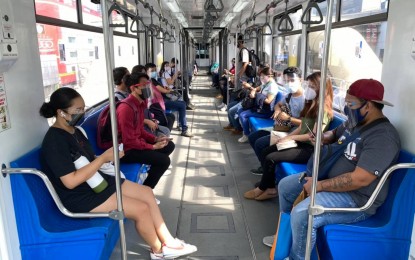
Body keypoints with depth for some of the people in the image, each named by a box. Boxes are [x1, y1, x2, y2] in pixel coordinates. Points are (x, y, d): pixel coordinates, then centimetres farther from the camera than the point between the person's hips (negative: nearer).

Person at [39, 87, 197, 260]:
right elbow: (71, 181, -27)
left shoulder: (73, 131, 8)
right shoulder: (55, 141, -22)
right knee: (141, 209, -15)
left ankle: (168, 242, 12)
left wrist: (108, 157, -6)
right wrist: (103, 158, -24)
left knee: (146, 192, 4)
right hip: (80, 196, -10)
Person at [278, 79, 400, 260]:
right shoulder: (355, 122, 6)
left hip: (357, 199, -10)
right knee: (285, 185, 14)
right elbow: (335, 133, 27)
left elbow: (359, 179, -31)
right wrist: (321, 137, 2)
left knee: (301, 213, -32)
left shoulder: (383, 137, -24)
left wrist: (319, 186, -24)